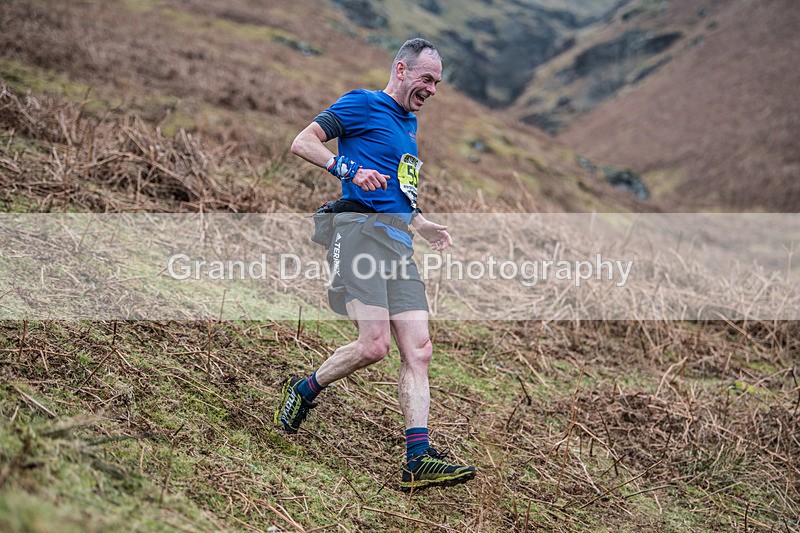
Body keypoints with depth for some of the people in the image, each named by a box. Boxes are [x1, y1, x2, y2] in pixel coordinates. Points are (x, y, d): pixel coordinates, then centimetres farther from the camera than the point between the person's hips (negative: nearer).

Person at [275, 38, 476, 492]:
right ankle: (304, 391, 9)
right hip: (361, 229, -8)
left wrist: (425, 227, 26)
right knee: (375, 344, -17)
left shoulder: (410, 125, 28)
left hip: (398, 242, 8)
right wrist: (348, 169, -20)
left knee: (419, 349, -4)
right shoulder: (363, 104, 3)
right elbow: (303, 142, -5)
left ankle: (419, 459, -6)